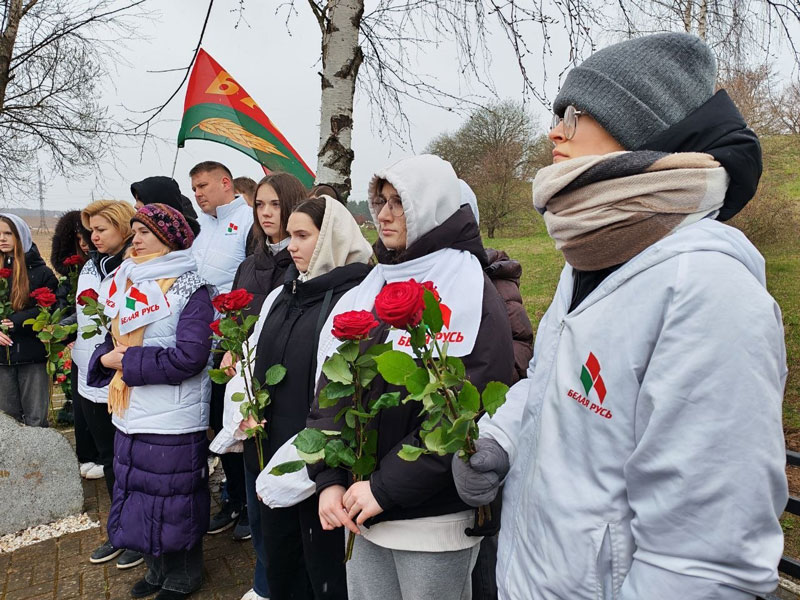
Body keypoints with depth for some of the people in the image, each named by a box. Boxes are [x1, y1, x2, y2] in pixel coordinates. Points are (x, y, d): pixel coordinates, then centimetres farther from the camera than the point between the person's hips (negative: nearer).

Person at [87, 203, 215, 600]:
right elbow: (113, 341, 15)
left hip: (172, 422, -7)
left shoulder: (190, 290, -13)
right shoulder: (128, 284, 10)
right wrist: (106, 358, -8)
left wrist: (127, 362, -17)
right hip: (131, 417, 7)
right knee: (138, 498, 19)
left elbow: (189, 356, -22)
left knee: (172, 505, 7)